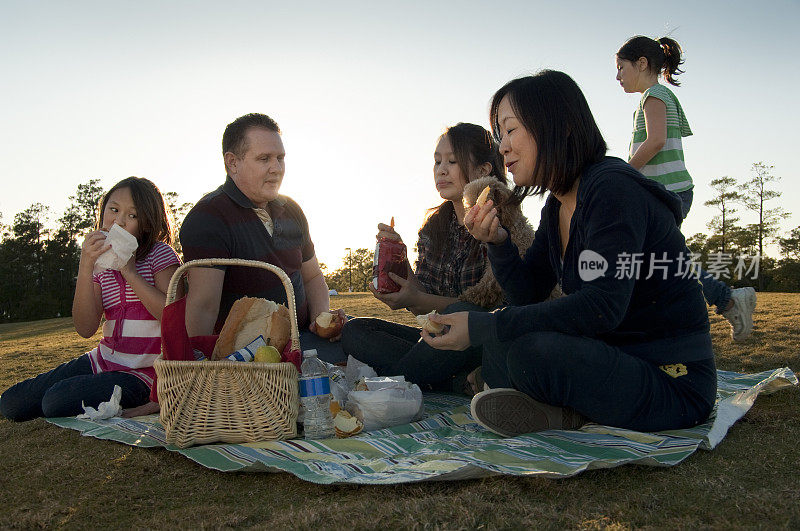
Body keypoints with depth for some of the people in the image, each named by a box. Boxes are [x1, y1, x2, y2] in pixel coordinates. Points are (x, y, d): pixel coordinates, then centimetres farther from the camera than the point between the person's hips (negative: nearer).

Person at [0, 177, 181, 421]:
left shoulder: (160, 254, -7)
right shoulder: (100, 260, 7)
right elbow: (85, 329, -6)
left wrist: (130, 272, -20)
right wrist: (85, 266, -15)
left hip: (143, 374, -7)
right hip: (104, 360, 7)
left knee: (57, 401, -24)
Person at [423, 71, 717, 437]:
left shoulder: (613, 188, -19)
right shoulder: (557, 205, 9)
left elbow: (602, 307, -30)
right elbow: (528, 295, 11)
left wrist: (482, 327, -30)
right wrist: (497, 242, -8)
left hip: (674, 383, -9)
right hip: (614, 357, 9)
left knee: (531, 351, -30)